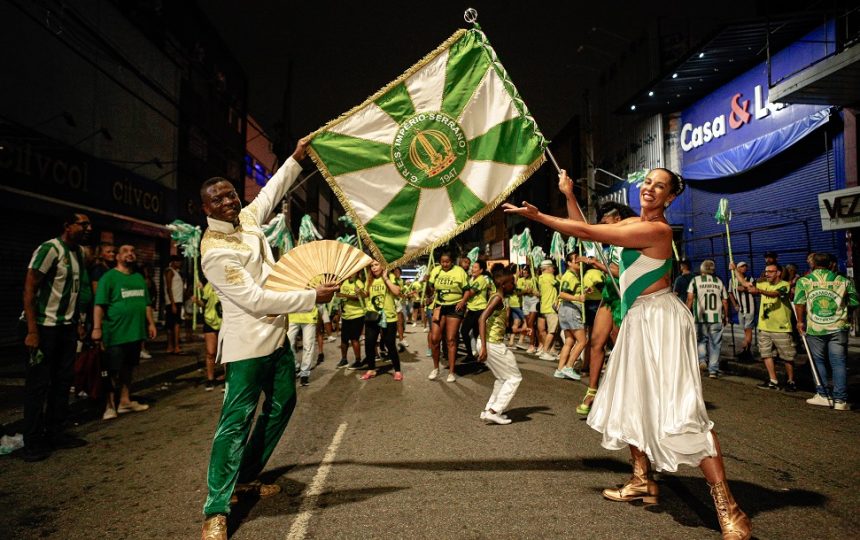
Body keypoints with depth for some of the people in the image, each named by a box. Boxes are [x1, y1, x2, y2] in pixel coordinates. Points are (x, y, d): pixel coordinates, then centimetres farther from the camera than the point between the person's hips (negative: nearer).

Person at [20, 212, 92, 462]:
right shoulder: (50, 249, -14)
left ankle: (55, 434, 21)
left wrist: (79, 322, 11)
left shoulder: (79, 253, 10)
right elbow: (29, 289, -16)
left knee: (62, 381, 11)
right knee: (38, 384, -1)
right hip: (45, 326, -8)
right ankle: (32, 442, 9)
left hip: (67, 327, 8)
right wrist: (32, 331, -20)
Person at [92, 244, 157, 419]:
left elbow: (146, 303, 20)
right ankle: (110, 405, 12)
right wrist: (97, 328, -20)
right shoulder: (109, 277, -6)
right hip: (116, 333, -6)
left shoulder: (139, 278, 15)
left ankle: (125, 401, 25)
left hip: (136, 332, 6)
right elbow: (99, 305, -13)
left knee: (128, 368, 15)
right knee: (113, 371, 1)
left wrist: (151, 323, 14)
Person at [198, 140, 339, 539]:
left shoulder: (247, 218, 3)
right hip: (247, 345, -9)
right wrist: (312, 297, -24)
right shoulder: (215, 252, -20)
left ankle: (245, 478, 32)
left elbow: (271, 192, 23)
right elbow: (256, 299, -25)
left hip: (276, 336, 9)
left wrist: (295, 159, 19)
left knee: (282, 405, 18)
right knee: (236, 421, -8)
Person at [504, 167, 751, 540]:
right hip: (638, 320, 10)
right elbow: (586, 231, 14)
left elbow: (588, 232, -21)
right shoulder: (633, 223, 9)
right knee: (632, 400, 17)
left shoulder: (657, 229, -19)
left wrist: (537, 215, -14)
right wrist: (569, 195, 6)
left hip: (660, 320, -10)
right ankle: (642, 482, 30)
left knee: (681, 409, -14)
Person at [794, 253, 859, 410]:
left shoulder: (803, 281, 1)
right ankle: (840, 400, 4)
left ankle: (822, 395, 14)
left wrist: (800, 321, 3)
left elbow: (799, 303, -6)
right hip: (838, 328, 1)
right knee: (838, 363, 4)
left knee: (818, 361, 12)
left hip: (814, 328, -1)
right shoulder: (843, 281, 6)